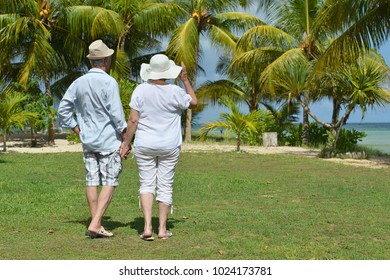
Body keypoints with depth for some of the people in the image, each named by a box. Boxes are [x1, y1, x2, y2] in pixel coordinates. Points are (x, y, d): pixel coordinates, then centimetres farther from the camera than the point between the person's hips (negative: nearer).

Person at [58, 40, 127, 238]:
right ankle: (95, 225, -11)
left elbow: (63, 110, 7)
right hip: (109, 141, -6)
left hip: (88, 141, 6)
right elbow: (117, 115, -16)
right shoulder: (109, 83, -14)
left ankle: (97, 227, 13)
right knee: (109, 183, -2)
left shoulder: (79, 83, 5)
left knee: (92, 182, 9)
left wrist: (79, 131, 12)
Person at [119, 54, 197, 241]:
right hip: (170, 146, 0)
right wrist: (185, 80, 13)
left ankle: (147, 227, -7)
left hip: (144, 146, 0)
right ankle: (162, 229, 10)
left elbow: (133, 120, -10)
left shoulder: (141, 90, -9)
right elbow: (193, 103, 11)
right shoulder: (175, 92, -8)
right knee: (165, 186, 8)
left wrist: (126, 143, -1)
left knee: (146, 184, 7)